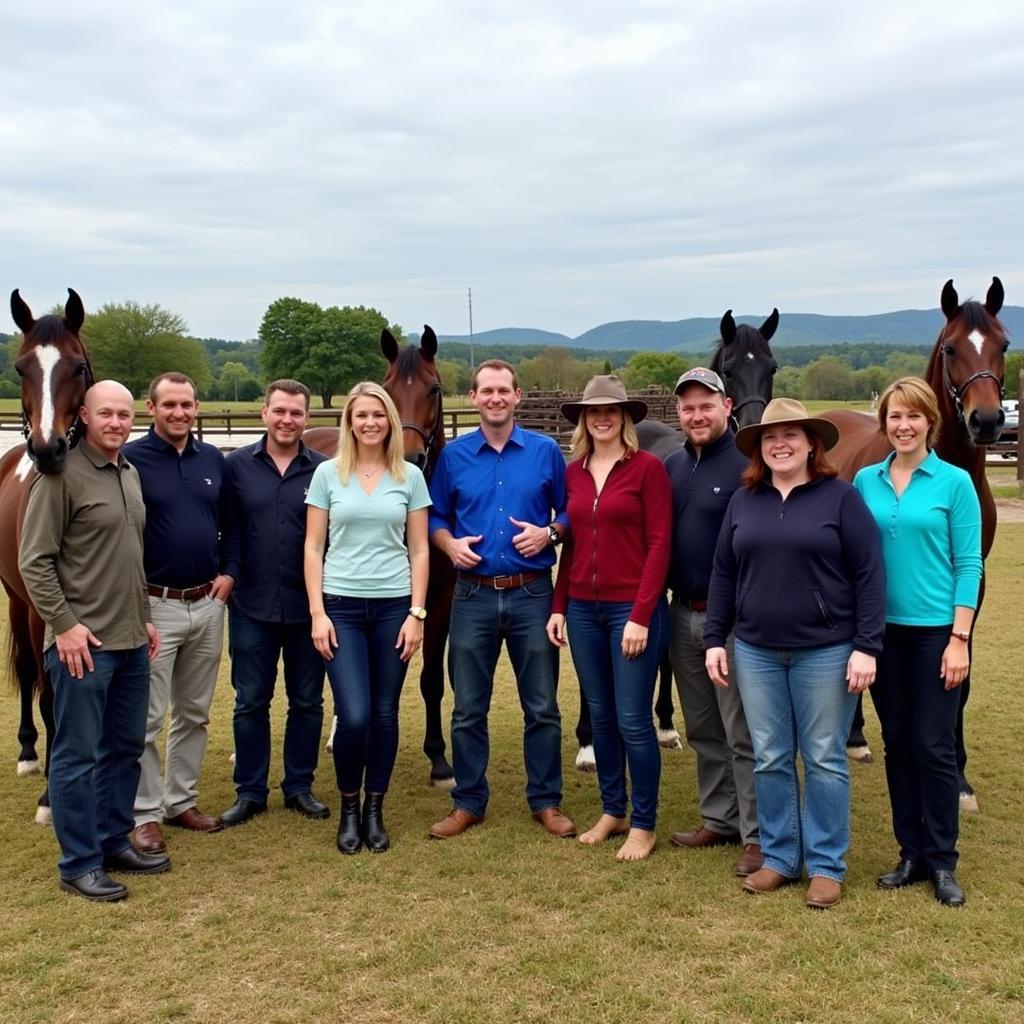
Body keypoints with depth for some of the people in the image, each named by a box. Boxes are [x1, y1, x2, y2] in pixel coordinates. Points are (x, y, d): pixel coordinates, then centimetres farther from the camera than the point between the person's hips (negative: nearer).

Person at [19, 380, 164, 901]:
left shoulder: (129, 473, 12)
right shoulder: (61, 474, -11)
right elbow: (34, 561, -13)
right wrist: (64, 625, -17)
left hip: (131, 641, 8)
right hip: (83, 642, -8)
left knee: (125, 747, 17)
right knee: (79, 754, 1)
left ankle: (114, 841, 30)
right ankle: (79, 864, 12)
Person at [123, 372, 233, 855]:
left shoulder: (213, 459, 6)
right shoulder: (131, 459, -9)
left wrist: (229, 572, 6)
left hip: (208, 604, 5)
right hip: (155, 605, -5)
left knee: (194, 713, 15)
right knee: (147, 718, 2)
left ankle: (181, 800, 28)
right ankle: (145, 813, 13)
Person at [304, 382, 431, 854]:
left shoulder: (410, 476, 4)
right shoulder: (327, 474, 2)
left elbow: (419, 550, 4)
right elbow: (313, 548, 2)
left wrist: (416, 613, -3)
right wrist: (317, 613, -6)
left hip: (394, 606, 1)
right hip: (341, 606, -1)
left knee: (385, 714, 6)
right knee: (354, 716, -8)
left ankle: (375, 810, 23)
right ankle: (348, 809, 16)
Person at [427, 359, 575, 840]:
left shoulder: (545, 451, 1)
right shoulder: (453, 455, 4)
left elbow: (570, 512, 6)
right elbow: (434, 516, 11)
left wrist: (549, 533, -14)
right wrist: (449, 544, -9)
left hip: (531, 595, -1)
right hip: (473, 597, 1)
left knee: (542, 707, 7)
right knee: (468, 709, 9)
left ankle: (546, 801, 21)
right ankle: (468, 801, 22)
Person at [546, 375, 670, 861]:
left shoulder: (648, 467, -8)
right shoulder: (574, 472, 8)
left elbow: (659, 545, -10)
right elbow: (570, 545, 12)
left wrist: (641, 616, -14)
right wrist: (558, 607, 7)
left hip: (632, 610, -5)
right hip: (583, 609, 5)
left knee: (633, 720, 0)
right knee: (600, 716, 14)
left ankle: (643, 825, 16)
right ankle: (611, 811, 30)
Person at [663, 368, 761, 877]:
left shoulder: (747, 465, -12)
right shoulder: (673, 465, 10)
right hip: (683, 614, 7)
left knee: (742, 733, -1)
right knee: (702, 730, 16)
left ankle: (757, 835, 9)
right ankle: (719, 819, 29)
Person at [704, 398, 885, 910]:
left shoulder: (841, 497, -5)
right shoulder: (744, 501, 7)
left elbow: (869, 575, -7)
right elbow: (723, 574, 9)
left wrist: (866, 647, -13)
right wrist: (715, 640, 4)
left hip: (825, 651, -4)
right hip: (756, 651, 4)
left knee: (824, 761, 5)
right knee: (769, 760, 10)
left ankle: (826, 866, 18)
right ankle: (778, 858, 24)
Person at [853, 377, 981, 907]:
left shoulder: (955, 482, -4)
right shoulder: (865, 481, 4)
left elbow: (968, 565, -5)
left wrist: (959, 639, -10)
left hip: (935, 631, -3)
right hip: (883, 630, 3)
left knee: (934, 745, 1)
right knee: (897, 744, 11)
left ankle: (942, 862, 15)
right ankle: (911, 853, 23)